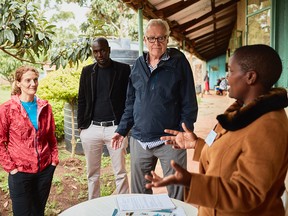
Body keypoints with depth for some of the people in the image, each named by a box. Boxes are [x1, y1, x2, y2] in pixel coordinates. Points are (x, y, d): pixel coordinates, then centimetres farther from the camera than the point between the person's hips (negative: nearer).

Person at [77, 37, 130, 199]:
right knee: (92, 173, 13)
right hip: (91, 128, 3)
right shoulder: (87, 71, 10)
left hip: (115, 127, -2)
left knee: (121, 172, 5)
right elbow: (82, 100, 12)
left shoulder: (123, 69, 2)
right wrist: (81, 125, 5)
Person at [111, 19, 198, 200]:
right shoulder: (139, 64, 10)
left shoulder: (179, 61, -3)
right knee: (139, 193, 16)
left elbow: (189, 102, -5)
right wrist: (122, 130, 9)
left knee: (176, 194, 6)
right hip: (139, 140, 4)